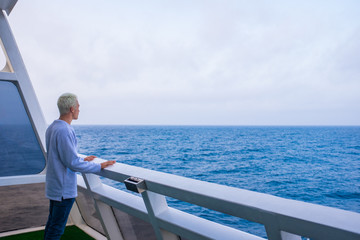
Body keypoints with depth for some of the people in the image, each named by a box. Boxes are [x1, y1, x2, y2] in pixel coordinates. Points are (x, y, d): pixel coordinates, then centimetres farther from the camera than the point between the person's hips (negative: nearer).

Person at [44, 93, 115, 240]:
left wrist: (82, 160, 18)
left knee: (52, 222, 23)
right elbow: (73, 164, -25)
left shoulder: (51, 128, 6)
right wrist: (99, 166, -16)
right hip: (64, 189, -10)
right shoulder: (64, 131, -25)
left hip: (54, 185, 10)